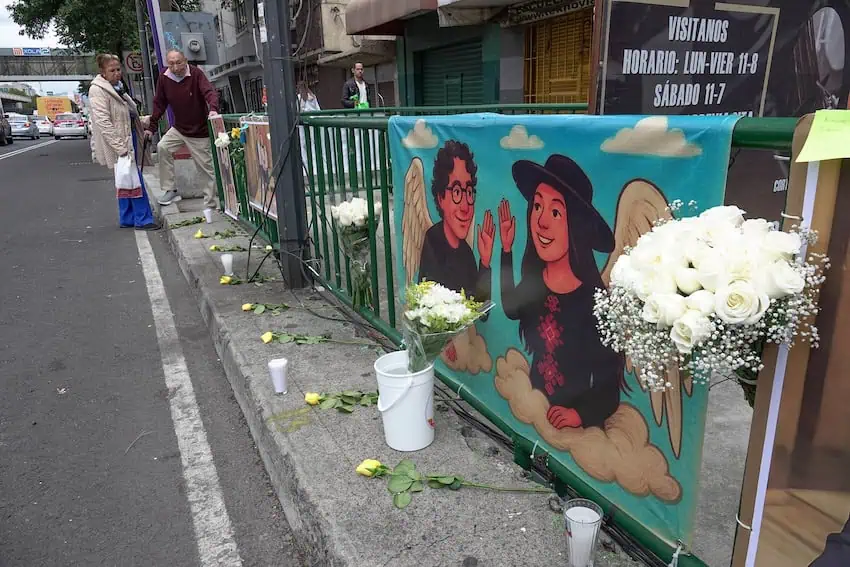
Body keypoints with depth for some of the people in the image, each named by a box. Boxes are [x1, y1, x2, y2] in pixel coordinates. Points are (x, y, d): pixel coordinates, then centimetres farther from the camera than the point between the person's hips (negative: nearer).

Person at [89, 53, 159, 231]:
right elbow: (103, 122, -20)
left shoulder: (117, 87, 16)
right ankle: (143, 219, -5)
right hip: (119, 143, -9)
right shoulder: (98, 91, -12)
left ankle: (126, 219, 20)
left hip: (128, 140, 9)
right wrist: (120, 147, -25)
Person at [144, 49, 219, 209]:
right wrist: (151, 127, 1)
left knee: (207, 168, -2)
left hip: (200, 131, -4)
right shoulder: (164, 78, -3)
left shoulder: (195, 73, -15)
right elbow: (159, 104, 4)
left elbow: (210, 92, -29)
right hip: (178, 128, 5)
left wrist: (213, 109, -50)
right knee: (162, 147, -15)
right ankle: (170, 190, -3)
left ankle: (211, 204, 9)